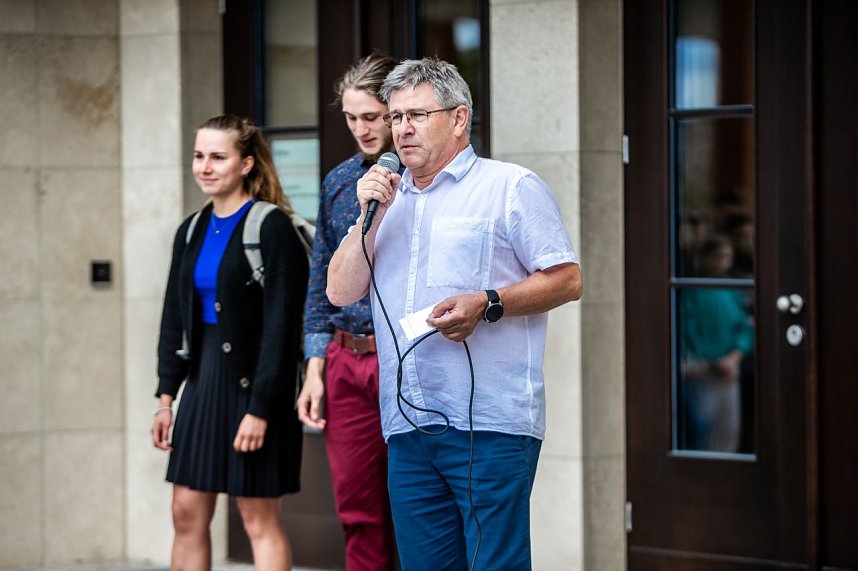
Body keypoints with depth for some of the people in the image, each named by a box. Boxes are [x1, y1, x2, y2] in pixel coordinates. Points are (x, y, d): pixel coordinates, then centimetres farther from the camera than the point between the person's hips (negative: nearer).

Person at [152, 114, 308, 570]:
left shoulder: (272, 229, -12)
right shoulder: (192, 232, 11)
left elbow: (280, 327, -16)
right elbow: (175, 319, 15)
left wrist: (260, 408, -19)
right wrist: (166, 396, 10)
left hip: (253, 385, -7)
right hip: (203, 381, 7)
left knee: (259, 520, -2)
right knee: (187, 514, 6)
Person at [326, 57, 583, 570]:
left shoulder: (510, 187, 3)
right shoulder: (388, 199, 22)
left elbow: (567, 279, -3)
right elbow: (341, 292, 15)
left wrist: (487, 304, -17)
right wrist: (370, 217, 2)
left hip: (490, 426, -6)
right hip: (407, 429, 6)